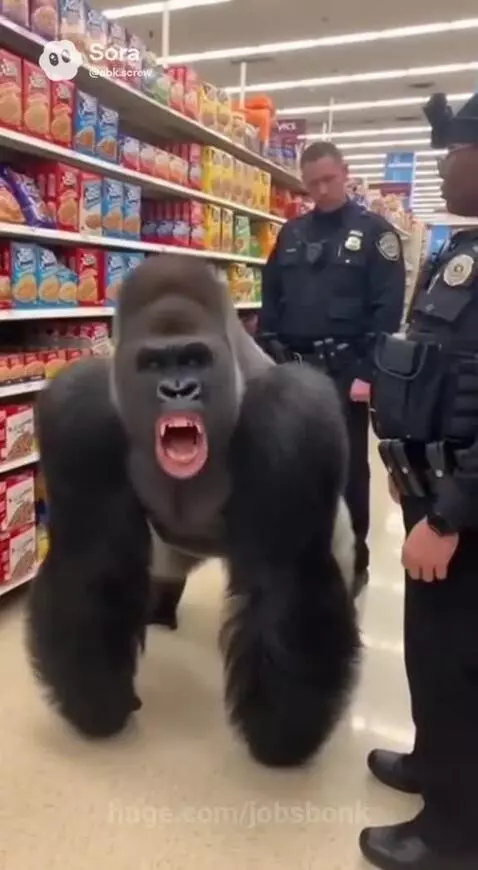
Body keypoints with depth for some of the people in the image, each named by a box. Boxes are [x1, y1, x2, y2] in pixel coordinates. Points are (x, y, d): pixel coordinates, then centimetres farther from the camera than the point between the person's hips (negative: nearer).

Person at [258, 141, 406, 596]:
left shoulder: (375, 232, 0)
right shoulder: (291, 233, 13)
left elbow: (388, 308, -8)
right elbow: (271, 299, 13)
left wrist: (369, 372, -16)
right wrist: (267, 359, 2)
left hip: (344, 371, -4)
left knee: (347, 469, 5)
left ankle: (352, 562, 20)